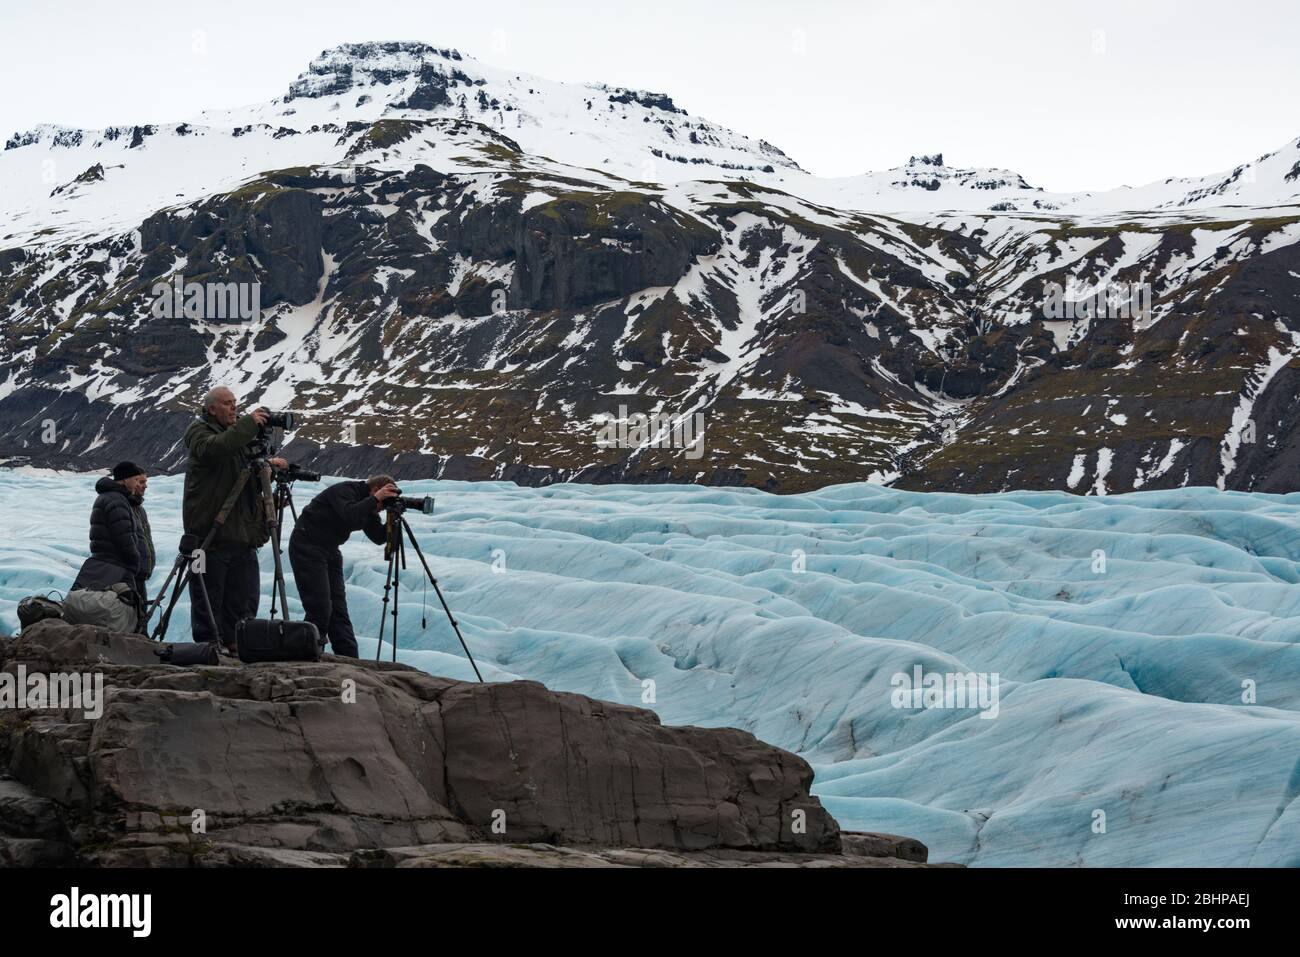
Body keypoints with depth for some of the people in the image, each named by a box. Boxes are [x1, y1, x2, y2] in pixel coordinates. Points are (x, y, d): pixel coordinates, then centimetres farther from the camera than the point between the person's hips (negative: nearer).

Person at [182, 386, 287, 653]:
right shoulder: (199, 431, -3)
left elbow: (252, 482, 22)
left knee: (244, 599, 8)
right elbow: (213, 449, -28)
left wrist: (267, 466, 0)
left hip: (242, 535, 7)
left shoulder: (238, 433, 19)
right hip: (210, 535, -7)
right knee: (208, 598, -3)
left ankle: (235, 644, 16)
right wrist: (249, 424, -28)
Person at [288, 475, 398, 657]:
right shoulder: (344, 491, -17)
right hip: (307, 546, -9)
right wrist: (375, 498, -31)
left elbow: (378, 538, 4)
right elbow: (350, 516, -36)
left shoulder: (367, 506, 8)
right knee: (320, 608, -15)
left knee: (338, 609, 4)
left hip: (330, 551, 9)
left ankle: (350, 661, 3)